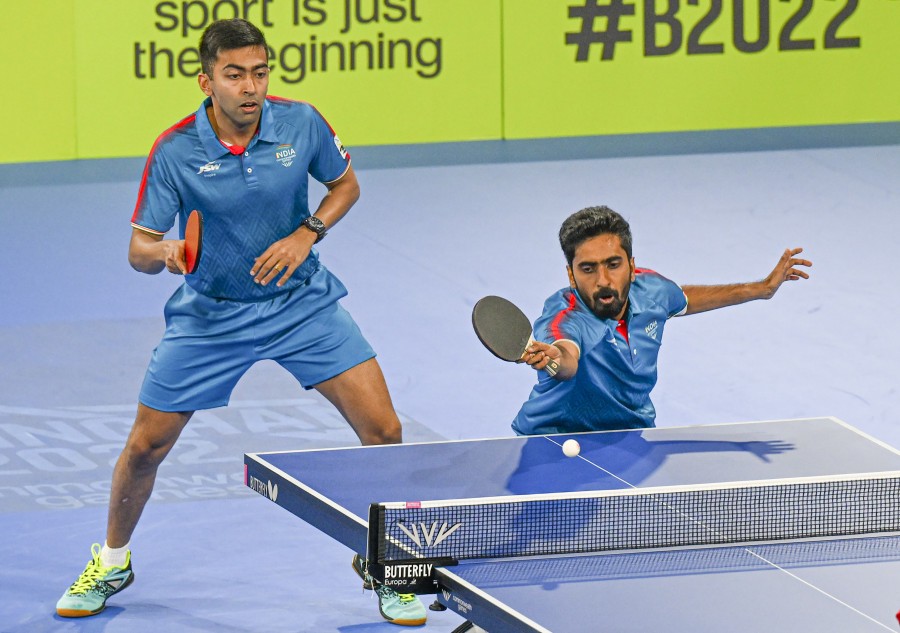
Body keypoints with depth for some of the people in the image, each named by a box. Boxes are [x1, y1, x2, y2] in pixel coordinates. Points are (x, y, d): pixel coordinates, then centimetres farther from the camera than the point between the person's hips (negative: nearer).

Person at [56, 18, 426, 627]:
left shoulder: (301, 123, -13)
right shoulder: (174, 153, -18)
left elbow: (345, 184, 6)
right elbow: (140, 250, -12)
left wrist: (307, 233, -12)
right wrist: (164, 252, -36)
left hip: (302, 301, 1)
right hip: (210, 313, -1)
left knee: (383, 429, -10)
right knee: (145, 447, 3)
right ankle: (112, 562, 31)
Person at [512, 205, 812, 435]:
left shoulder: (649, 288, -10)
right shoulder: (564, 319, -32)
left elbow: (682, 299, 16)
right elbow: (568, 360, -57)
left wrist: (763, 287, 22)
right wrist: (555, 357, -82)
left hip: (632, 433, 6)